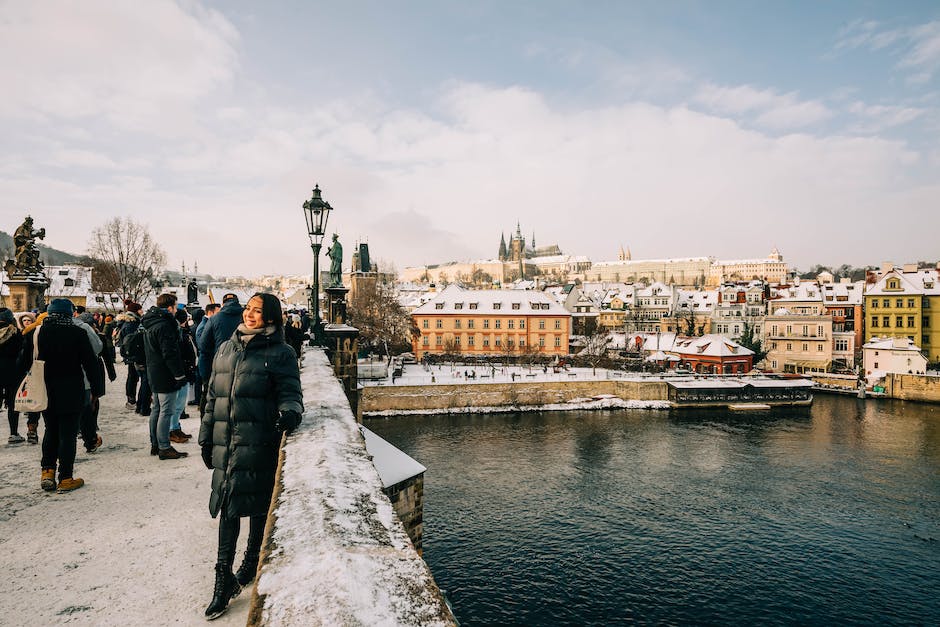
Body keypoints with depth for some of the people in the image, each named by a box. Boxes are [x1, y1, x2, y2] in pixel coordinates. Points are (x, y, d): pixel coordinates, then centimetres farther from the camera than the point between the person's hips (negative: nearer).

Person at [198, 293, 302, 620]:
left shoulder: (279, 353, -6)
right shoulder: (225, 350, 12)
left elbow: (289, 392, -8)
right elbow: (212, 396, 17)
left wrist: (289, 411, -32)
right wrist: (206, 437, 17)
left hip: (259, 445, -5)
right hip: (226, 445, 5)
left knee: (258, 506, 9)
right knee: (227, 507, 9)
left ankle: (252, 562, 33)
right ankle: (224, 578, 21)